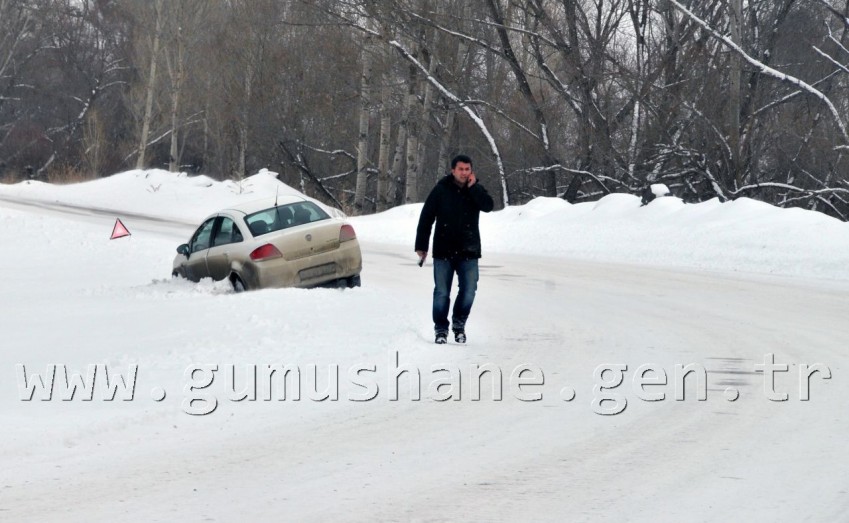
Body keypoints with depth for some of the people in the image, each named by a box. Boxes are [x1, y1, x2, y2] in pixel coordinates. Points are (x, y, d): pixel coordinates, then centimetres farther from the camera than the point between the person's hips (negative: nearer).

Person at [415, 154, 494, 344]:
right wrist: (421, 246, -1)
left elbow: (488, 206, -15)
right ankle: (441, 329, 11)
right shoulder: (441, 190, -1)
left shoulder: (476, 190, 5)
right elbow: (426, 219, 1)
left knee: (468, 291, -3)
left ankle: (459, 324, 17)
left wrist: (473, 187, -18)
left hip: (468, 251, 1)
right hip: (443, 250, -1)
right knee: (441, 293, -1)